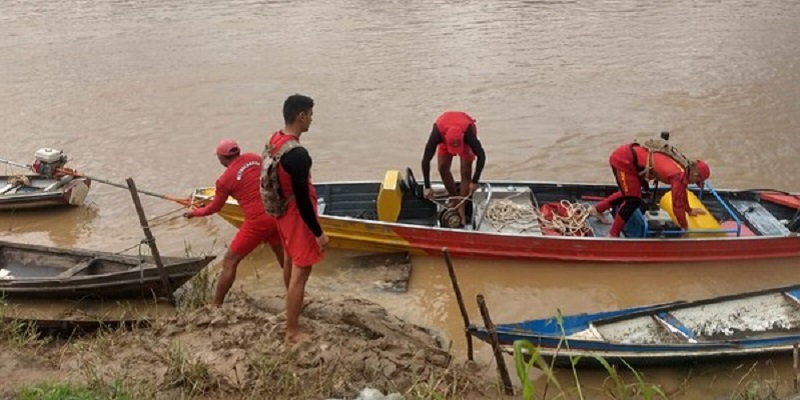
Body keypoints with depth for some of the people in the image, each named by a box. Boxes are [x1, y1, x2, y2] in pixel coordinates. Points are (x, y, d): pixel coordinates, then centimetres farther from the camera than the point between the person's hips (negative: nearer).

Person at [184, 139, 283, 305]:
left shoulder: (225, 179, -4)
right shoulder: (254, 158, 7)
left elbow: (214, 208, 9)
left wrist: (194, 213, 27)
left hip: (258, 221, -6)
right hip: (277, 214, 6)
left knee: (229, 262, 7)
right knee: (283, 256, 24)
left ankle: (215, 306, 13)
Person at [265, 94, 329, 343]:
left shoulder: (275, 140, -2)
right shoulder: (297, 154, -31)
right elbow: (302, 199, -27)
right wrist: (319, 233, -18)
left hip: (282, 211, 9)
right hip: (297, 217, -9)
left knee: (290, 261, 29)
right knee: (300, 272, 2)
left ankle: (293, 302, 53)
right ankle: (293, 332, 12)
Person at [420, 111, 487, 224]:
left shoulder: (468, 133, -44)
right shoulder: (437, 133, -42)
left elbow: (481, 156, -33)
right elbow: (426, 160, -35)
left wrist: (475, 181, -32)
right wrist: (427, 187, -34)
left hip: (465, 135, -2)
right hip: (445, 130, 2)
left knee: (465, 172, -12)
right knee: (442, 168, -8)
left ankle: (461, 209, -7)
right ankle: (453, 200, 11)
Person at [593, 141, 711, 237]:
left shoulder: (683, 168, 11)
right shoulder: (680, 176, -16)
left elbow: (681, 192, 30)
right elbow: (677, 205, -12)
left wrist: (689, 210, 42)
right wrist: (685, 228, 1)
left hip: (631, 154, 10)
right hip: (623, 160, -10)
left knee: (629, 193, 25)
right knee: (633, 200, -7)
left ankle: (598, 209, 38)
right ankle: (613, 234, 3)